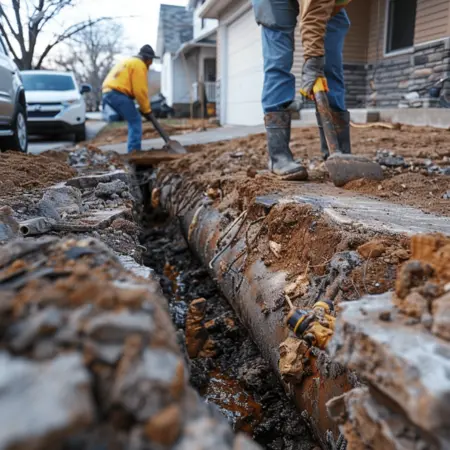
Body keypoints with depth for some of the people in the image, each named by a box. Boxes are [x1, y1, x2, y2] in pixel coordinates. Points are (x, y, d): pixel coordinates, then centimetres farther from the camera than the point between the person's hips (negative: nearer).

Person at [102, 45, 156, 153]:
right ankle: (134, 151, -15)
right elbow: (140, 90, -10)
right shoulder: (139, 64, -2)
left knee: (133, 121, 15)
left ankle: (133, 151, 14)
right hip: (118, 93, -10)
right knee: (135, 121, -7)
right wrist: (146, 109, -1)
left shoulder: (130, 62, 30)